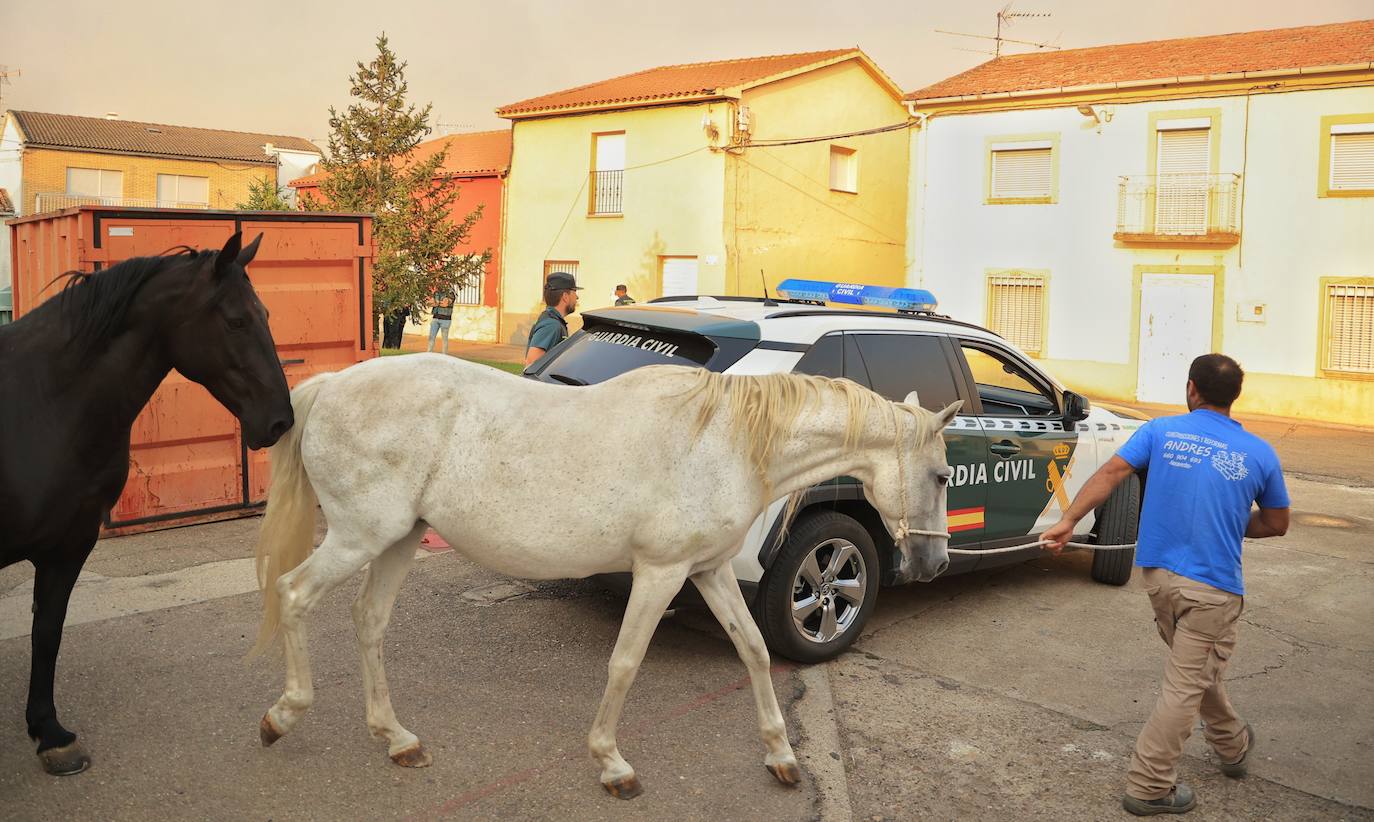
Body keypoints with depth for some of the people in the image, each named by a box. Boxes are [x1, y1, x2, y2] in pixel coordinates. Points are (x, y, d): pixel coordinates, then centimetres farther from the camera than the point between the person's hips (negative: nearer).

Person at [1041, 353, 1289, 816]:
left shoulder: (1161, 431, -1)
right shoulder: (1259, 454, -2)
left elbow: (1111, 473, -12)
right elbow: (1276, 524, 8)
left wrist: (1068, 521, -13)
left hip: (1158, 574, 4)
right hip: (1212, 587, -3)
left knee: (1197, 669, 25)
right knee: (1186, 686, 4)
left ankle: (1232, 745, 45)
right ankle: (1149, 787, 7)